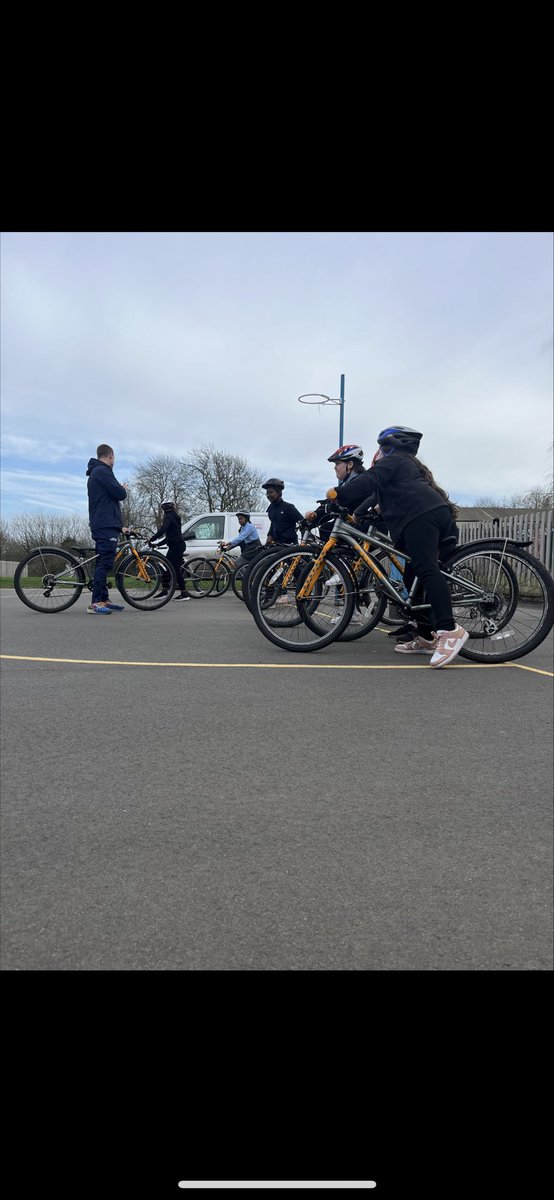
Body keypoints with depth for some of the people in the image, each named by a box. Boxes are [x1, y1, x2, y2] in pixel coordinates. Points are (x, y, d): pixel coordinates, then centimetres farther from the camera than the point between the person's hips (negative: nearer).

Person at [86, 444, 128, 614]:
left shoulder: (94, 473, 24)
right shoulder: (103, 471, -9)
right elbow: (120, 494, -17)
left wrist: (119, 526, 27)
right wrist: (123, 488, 8)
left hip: (100, 525, 11)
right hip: (106, 525, -11)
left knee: (104, 562, 11)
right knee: (105, 562, -13)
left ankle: (104, 600, 14)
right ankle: (96, 603, -15)